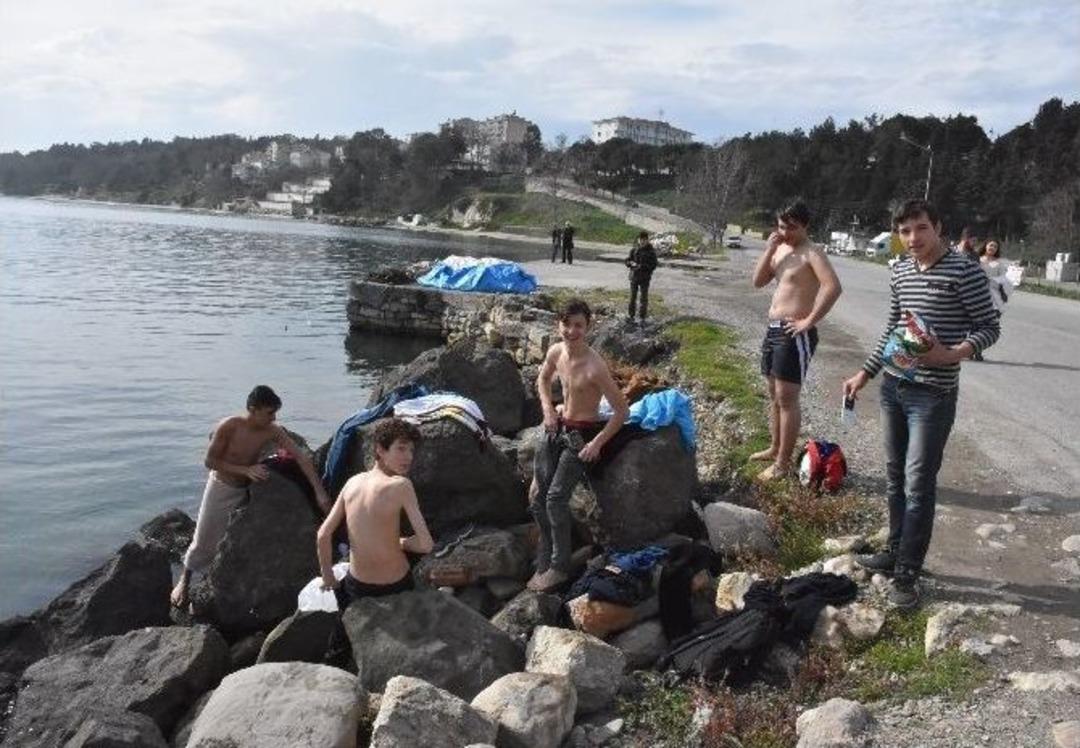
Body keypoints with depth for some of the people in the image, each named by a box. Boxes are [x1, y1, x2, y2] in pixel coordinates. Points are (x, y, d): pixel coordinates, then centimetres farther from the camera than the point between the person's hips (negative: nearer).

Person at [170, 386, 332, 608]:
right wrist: (246, 470, -30)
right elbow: (209, 462, -20)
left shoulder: (272, 431, -20)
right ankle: (184, 580, 31)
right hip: (221, 487, -3)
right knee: (204, 540, 8)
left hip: (246, 489, 3)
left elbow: (301, 457, -22)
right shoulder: (229, 426, -28)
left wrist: (319, 492, -29)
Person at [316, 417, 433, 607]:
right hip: (397, 586, -4)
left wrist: (329, 579, 13)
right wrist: (397, 542, -4)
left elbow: (322, 535, 0)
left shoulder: (353, 482, -5)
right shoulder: (401, 485, -21)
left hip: (357, 587, 4)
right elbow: (426, 545, -24)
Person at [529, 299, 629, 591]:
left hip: (582, 435, -7)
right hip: (557, 427, 7)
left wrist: (597, 443, -20)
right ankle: (544, 561, 20)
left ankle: (560, 567, 0)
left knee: (556, 497, -15)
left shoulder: (594, 367, -26)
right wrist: (548, 408, 3)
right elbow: (543, 379, 18)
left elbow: (622, 410, -20)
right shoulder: (556, 352, -5)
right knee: (539, 497, 3)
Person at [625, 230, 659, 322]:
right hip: (634, 276, 2)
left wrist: (643, 266, -21)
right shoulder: (634, 250, 2)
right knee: (632, 296, 8)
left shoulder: (651, 251, -5)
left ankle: (642, 316, 12)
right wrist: (632, 263, -16)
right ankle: (630, 314, 20)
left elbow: (654, 265, -7)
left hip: (645, 278, -2)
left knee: (644, 297, 2)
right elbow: (627, 261, 7)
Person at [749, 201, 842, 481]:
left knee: (787, 398, -4)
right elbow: (758, 281, 9)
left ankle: (783, 463, 3)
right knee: (774, 394, 18)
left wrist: (809, 321, -24)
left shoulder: (811, 252, -13)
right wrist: (770, 248, -2)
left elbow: (833, 287, -27)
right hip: (773, 329, 9)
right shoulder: (780, 249, 12)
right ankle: (775, 448, 33)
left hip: (795, 334, -9)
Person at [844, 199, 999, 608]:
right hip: (894, 385, 7)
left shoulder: (964, 271, -12)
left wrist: (953, 353, -28)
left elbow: (989, 327, -9)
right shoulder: (900, 271, 8)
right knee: (895, 476, 15)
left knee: (919, 483, -4)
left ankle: (907, 573, 5)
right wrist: (864, 373, 15)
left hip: (934, 393, -7)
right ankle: (896, 551, 28)